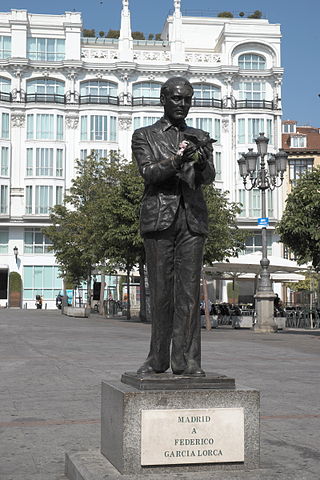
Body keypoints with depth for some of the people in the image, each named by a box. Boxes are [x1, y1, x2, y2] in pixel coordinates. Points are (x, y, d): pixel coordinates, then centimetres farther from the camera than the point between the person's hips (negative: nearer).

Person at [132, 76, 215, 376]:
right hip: (159, 217, -2)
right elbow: (149, 173, -6)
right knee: (160, 291, 1)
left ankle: (186, 362, -1)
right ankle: (158, 360, 10)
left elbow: (208, 177, 2)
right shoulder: (144, 136, 11)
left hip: (192, 218, 2)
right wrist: (177, 158, -22)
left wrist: (201, 161, -20)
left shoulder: (200, 138, 17)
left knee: (189, 291, -3)